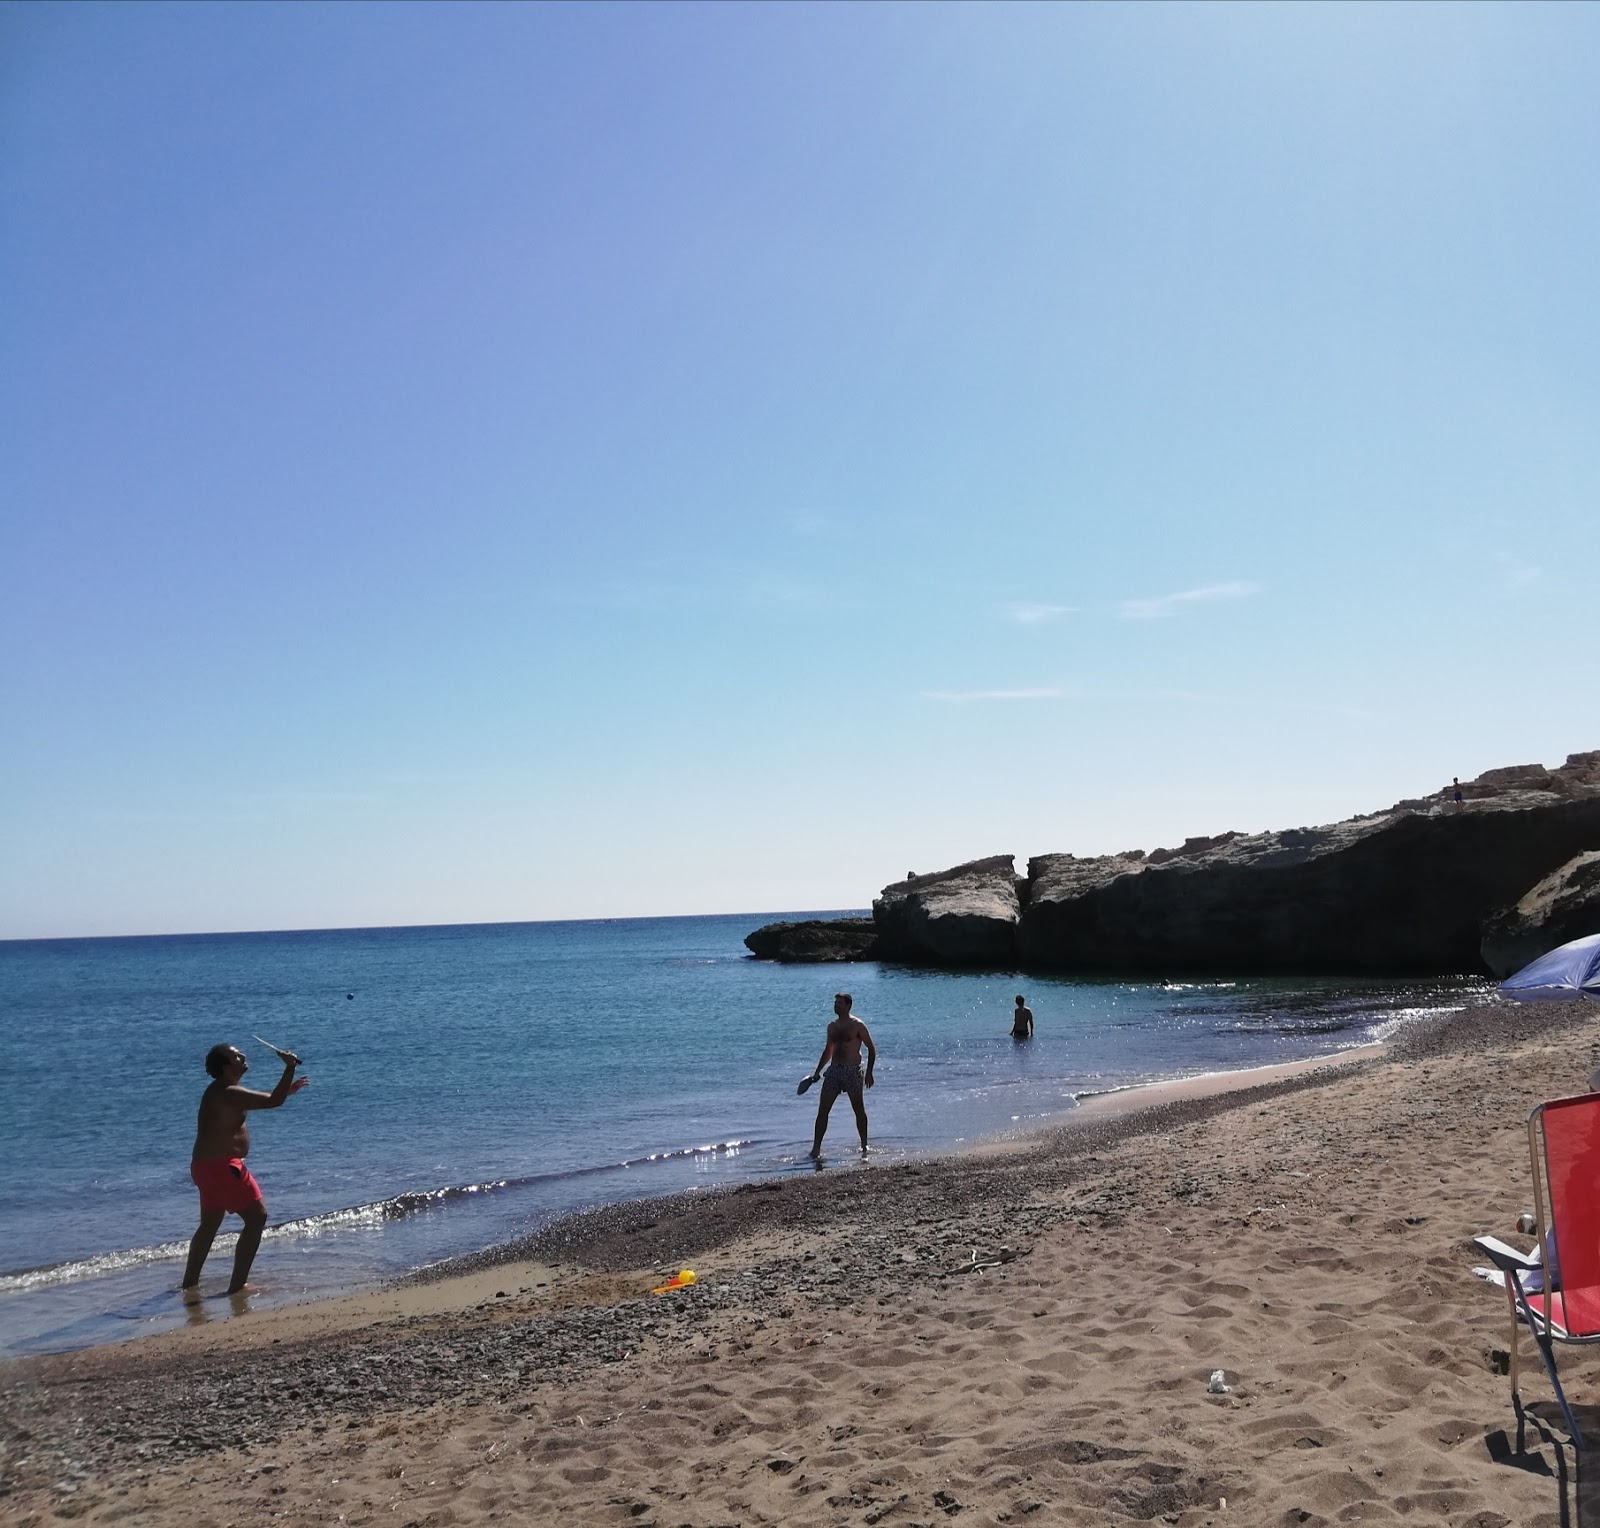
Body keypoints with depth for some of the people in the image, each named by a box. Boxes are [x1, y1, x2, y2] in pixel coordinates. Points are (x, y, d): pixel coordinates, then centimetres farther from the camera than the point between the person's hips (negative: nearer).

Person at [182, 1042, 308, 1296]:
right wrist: (290, 1068, -20)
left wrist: (287, 1089, 24)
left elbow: (264, 1100, 27)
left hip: (206, 1166, 10)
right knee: (257, 1217, -3)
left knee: (210, 1225, 23)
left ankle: (190, 1282, 31)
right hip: (221, 1166, -10)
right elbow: (272, 1102, -23)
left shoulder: (220, 1091, 14)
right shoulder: (228, 1093, -18)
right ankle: (238, 1284, -3)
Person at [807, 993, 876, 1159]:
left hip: (852, 1070, -5)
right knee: (822, 1109, -3)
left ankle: (864, 1145, 19)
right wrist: (817, 1071, 20)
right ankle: (816, 1148, -2)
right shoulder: (832, 1025, 12)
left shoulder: (857, 1025, -5)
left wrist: (869, 1073, -10)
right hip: (833, 1069, 5)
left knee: (859, 1109, 6)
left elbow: (871, 1048, -3)